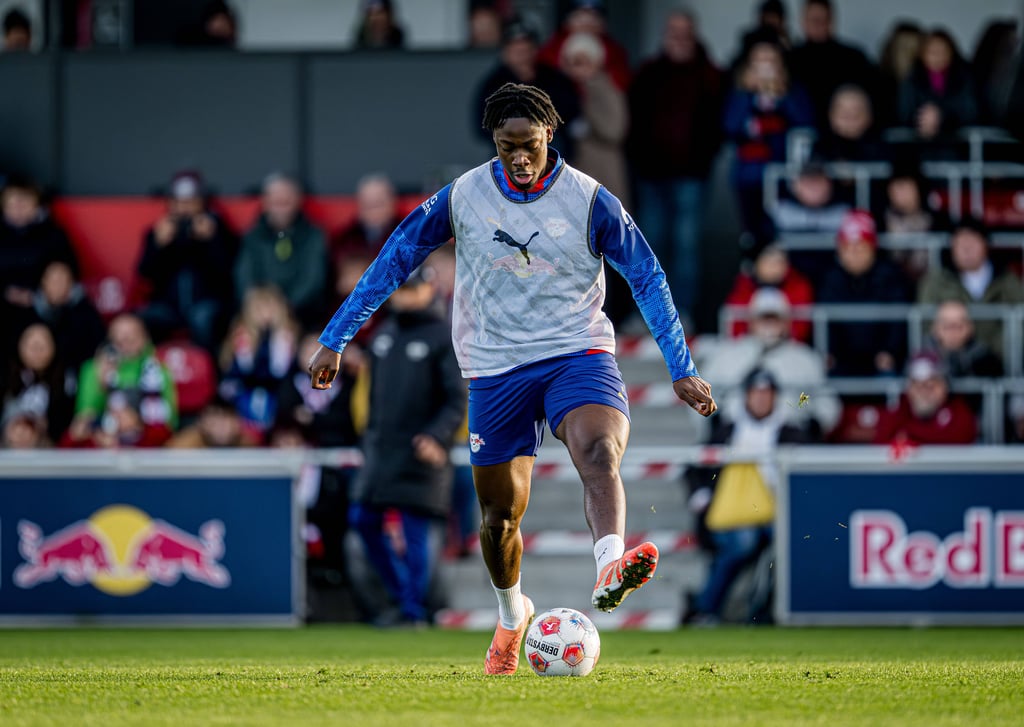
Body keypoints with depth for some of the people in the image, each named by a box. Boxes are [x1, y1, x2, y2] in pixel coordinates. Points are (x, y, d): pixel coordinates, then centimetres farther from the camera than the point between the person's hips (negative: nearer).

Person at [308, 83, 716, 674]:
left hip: (578, 353, -2)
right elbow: (394, 263, 7)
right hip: (496, 368, 2)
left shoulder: (589, 201, -5)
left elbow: (648, 279, -1)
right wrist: (335, 341, 6)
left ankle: (611, 572, -55)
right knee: (500, 514, 8)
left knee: (599, 452, -33)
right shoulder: (463, 198, -1)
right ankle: (512, 616, 36)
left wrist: (682, 369, -4)